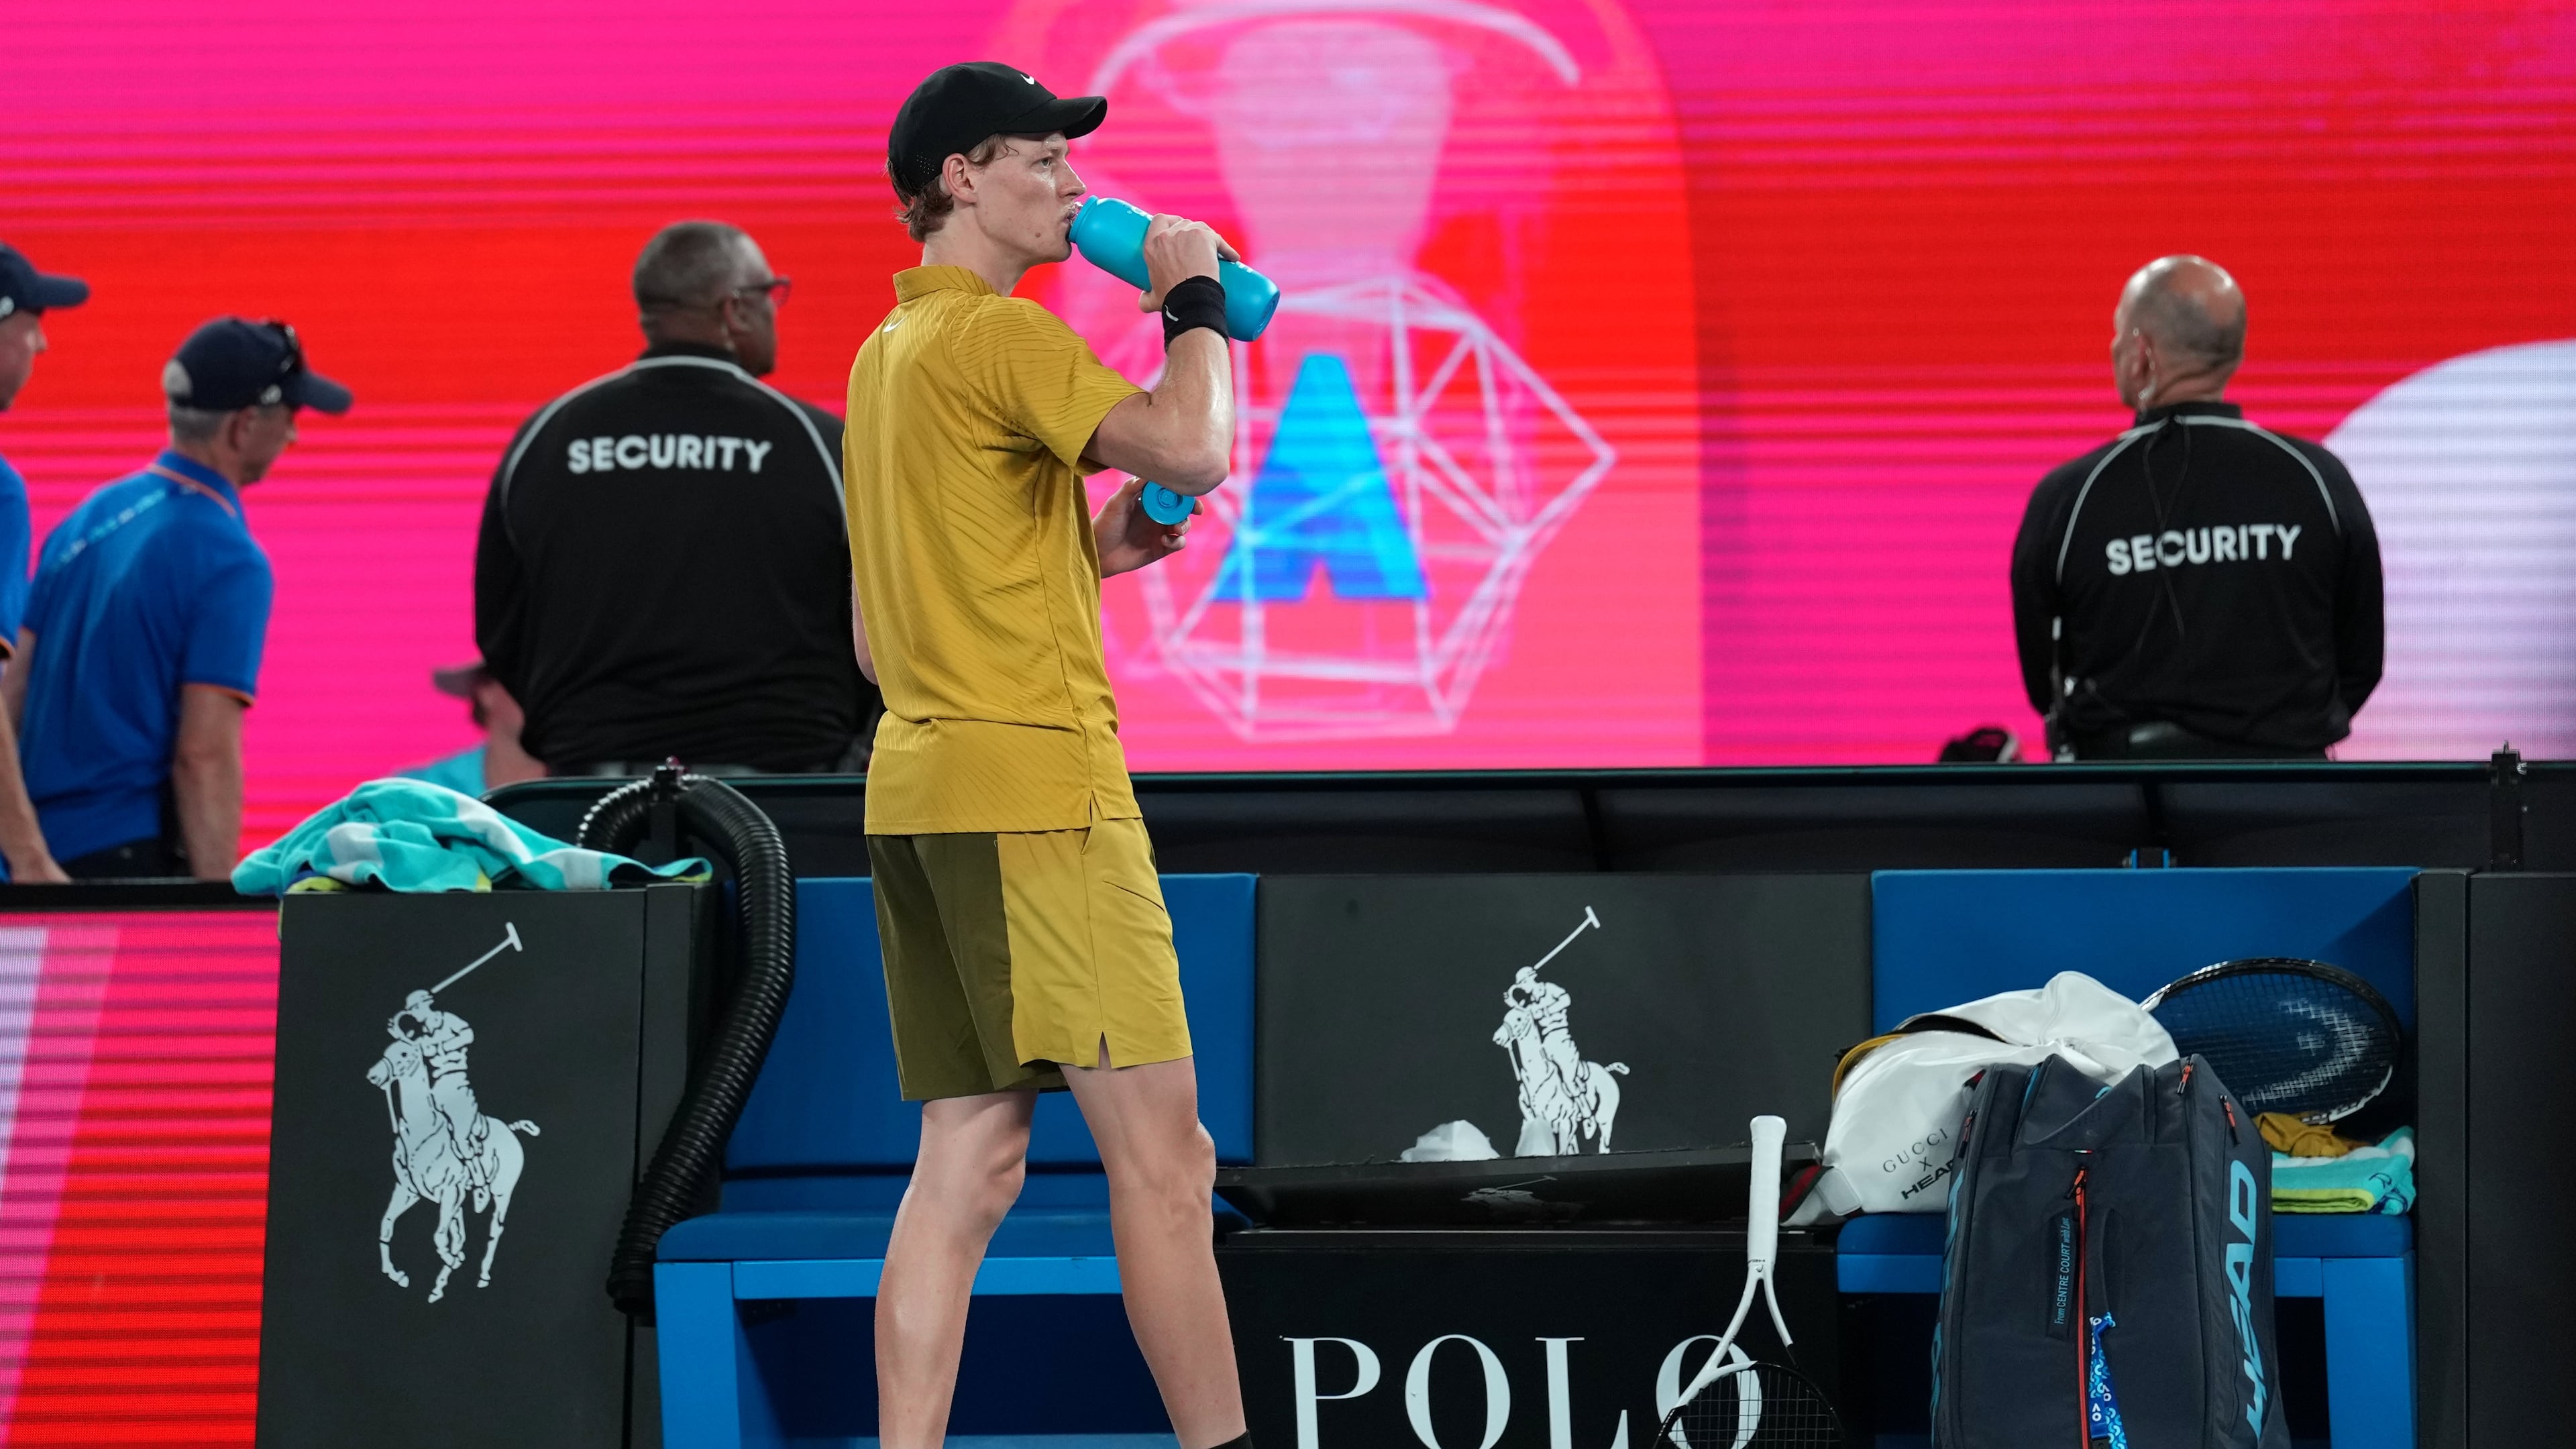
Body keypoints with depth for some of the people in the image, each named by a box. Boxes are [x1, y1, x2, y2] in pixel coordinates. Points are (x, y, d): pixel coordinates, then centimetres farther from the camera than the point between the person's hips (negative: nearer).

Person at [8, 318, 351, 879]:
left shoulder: (88, 518, 12)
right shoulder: (230, 559, -11)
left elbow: (15, 693, 13)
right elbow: (205, 755, -17)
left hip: (44, 851, 8)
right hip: (135, 851, -8)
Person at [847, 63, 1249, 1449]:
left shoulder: (885, 352, 21)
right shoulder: (998, 334, -9)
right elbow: (1191, 448, -24)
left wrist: (1088, 553, 18)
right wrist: (1195, 302, -6)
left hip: (918, 782, 9)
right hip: (1032, 776, -9)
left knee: (969, 1156, 5)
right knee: (1160, 1143, -7)